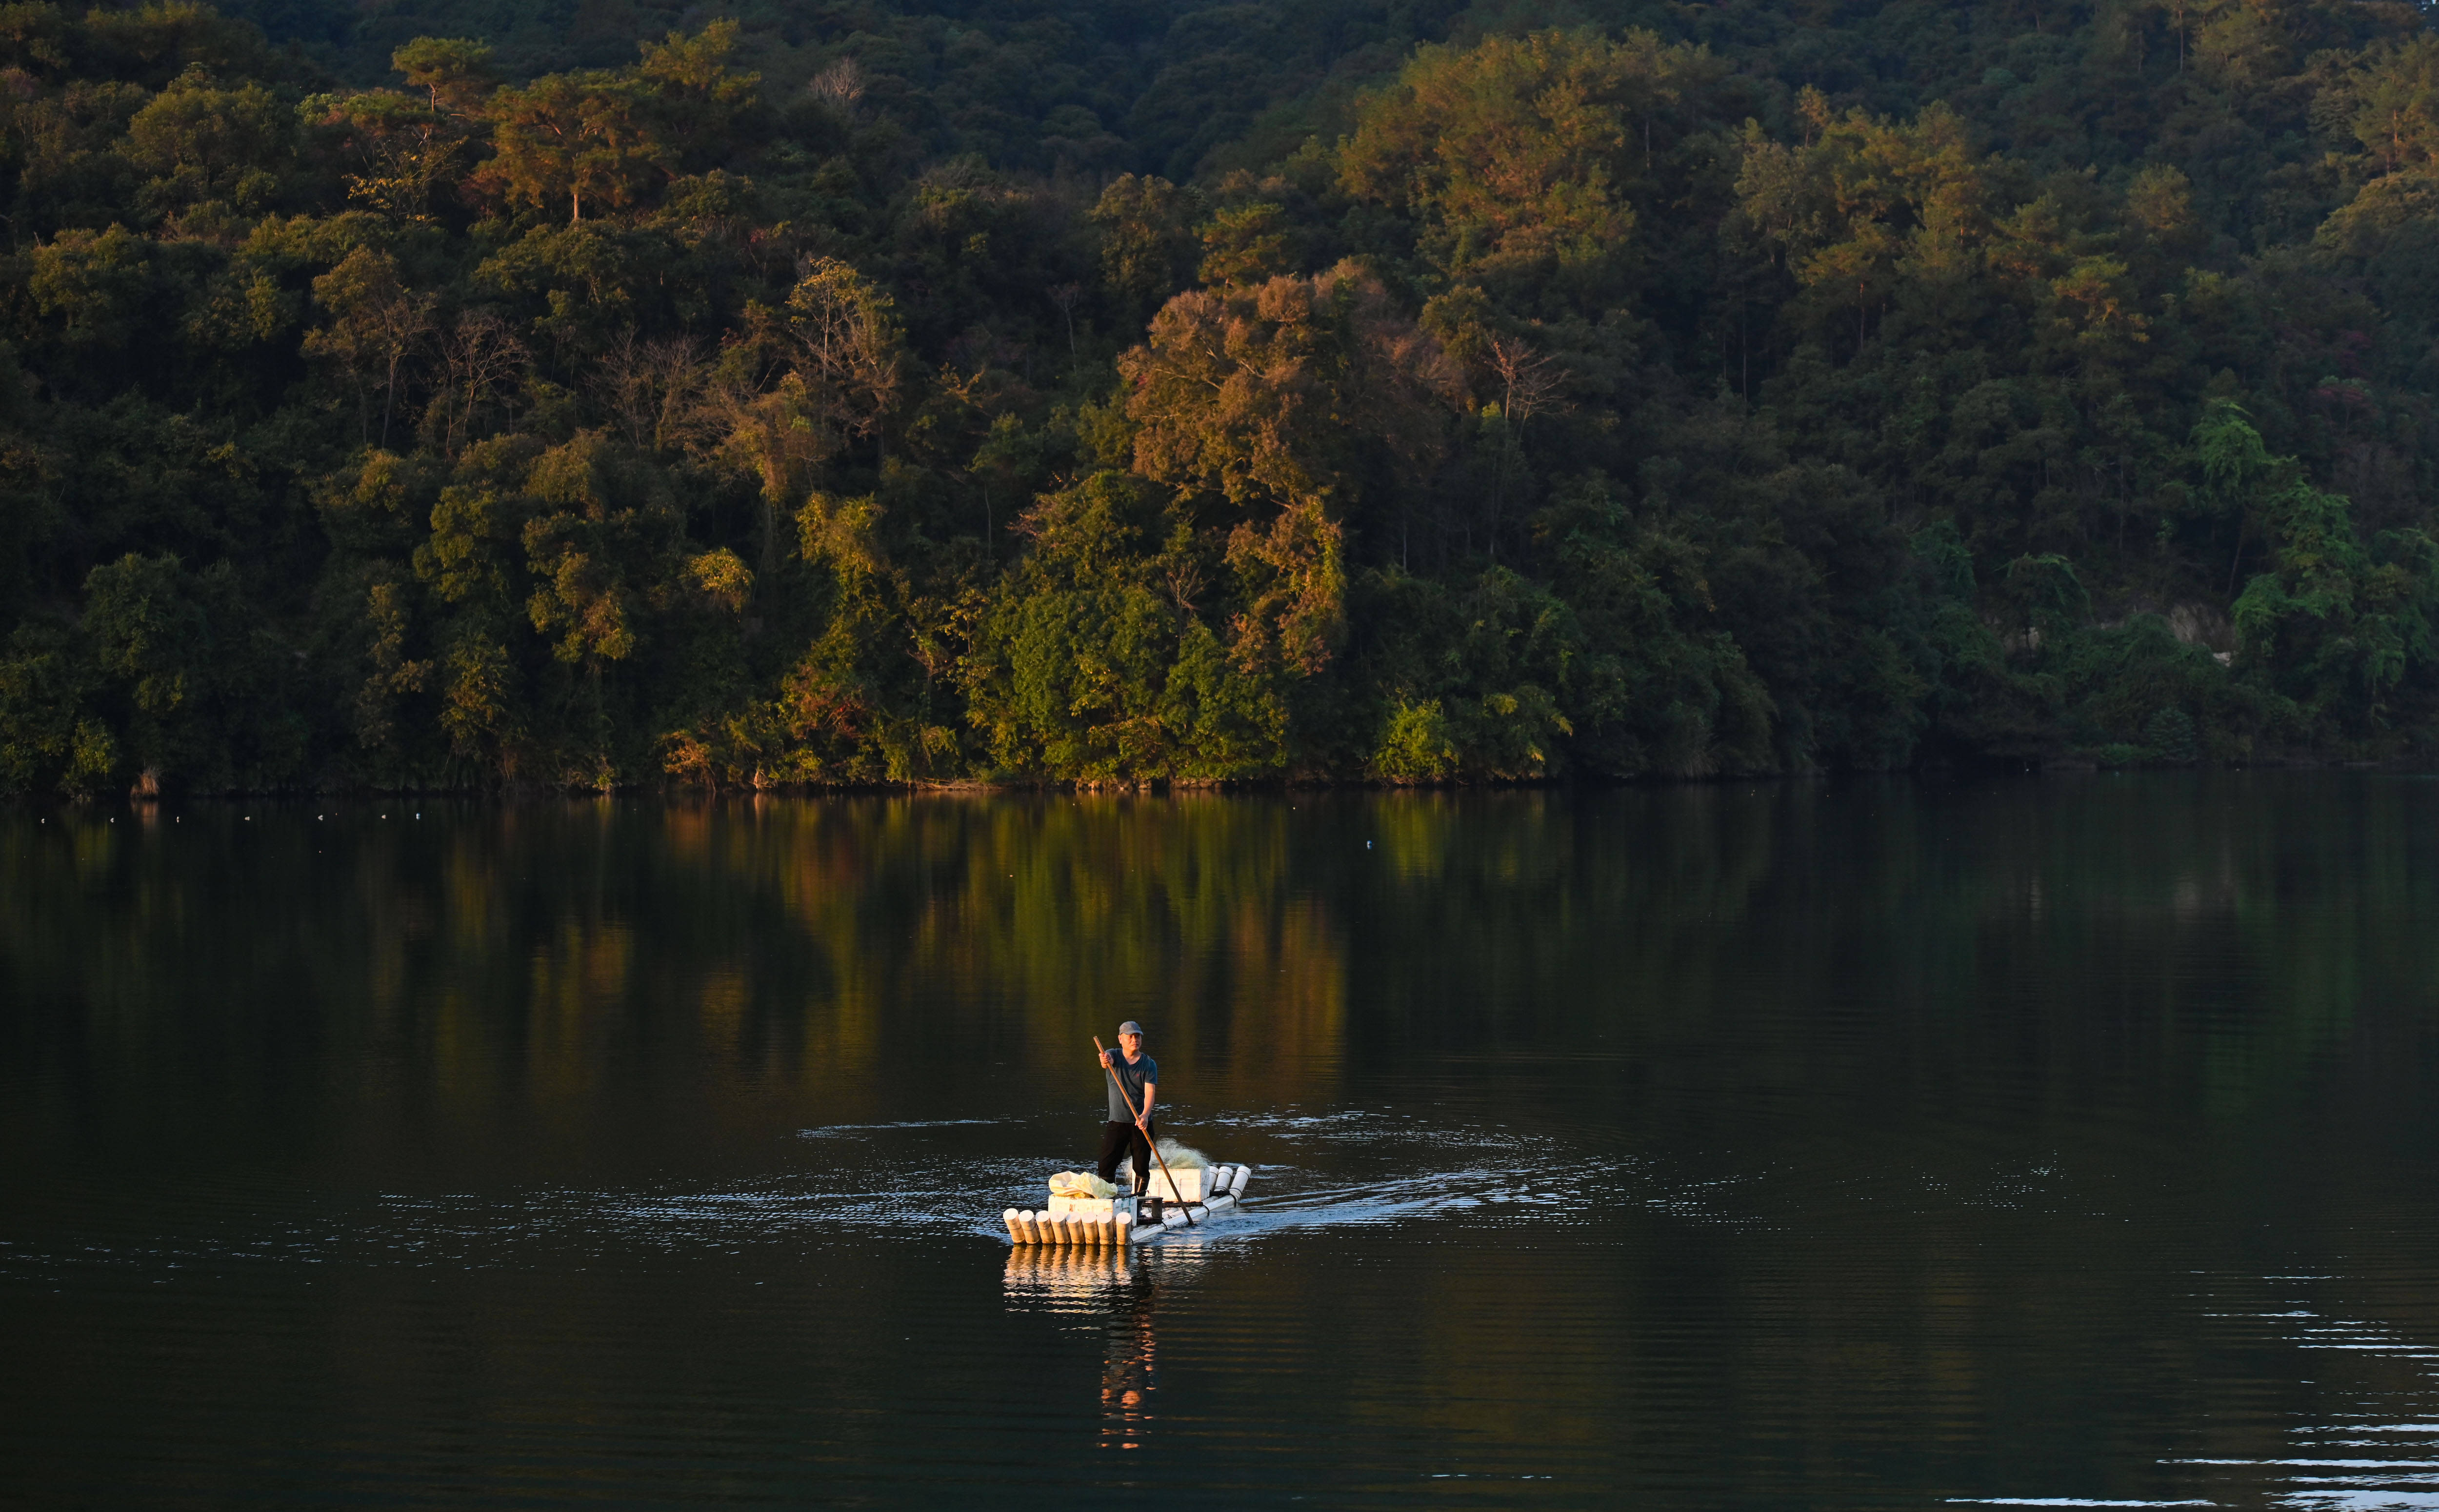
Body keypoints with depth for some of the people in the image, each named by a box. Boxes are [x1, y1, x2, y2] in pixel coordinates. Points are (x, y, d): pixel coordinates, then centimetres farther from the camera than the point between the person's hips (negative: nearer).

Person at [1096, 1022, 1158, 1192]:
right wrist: (1105, 1060, -50)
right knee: (1106, 1166, -6)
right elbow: (1108, 1059, -23)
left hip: (1141, 1122, 0)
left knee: (1142, 1168, 2)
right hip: (1117, 1121, 0)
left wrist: (1145, 1114, -32)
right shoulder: (1114, 1056, 3)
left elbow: (1150, 1091, -13)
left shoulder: (1149, 1064, 1)